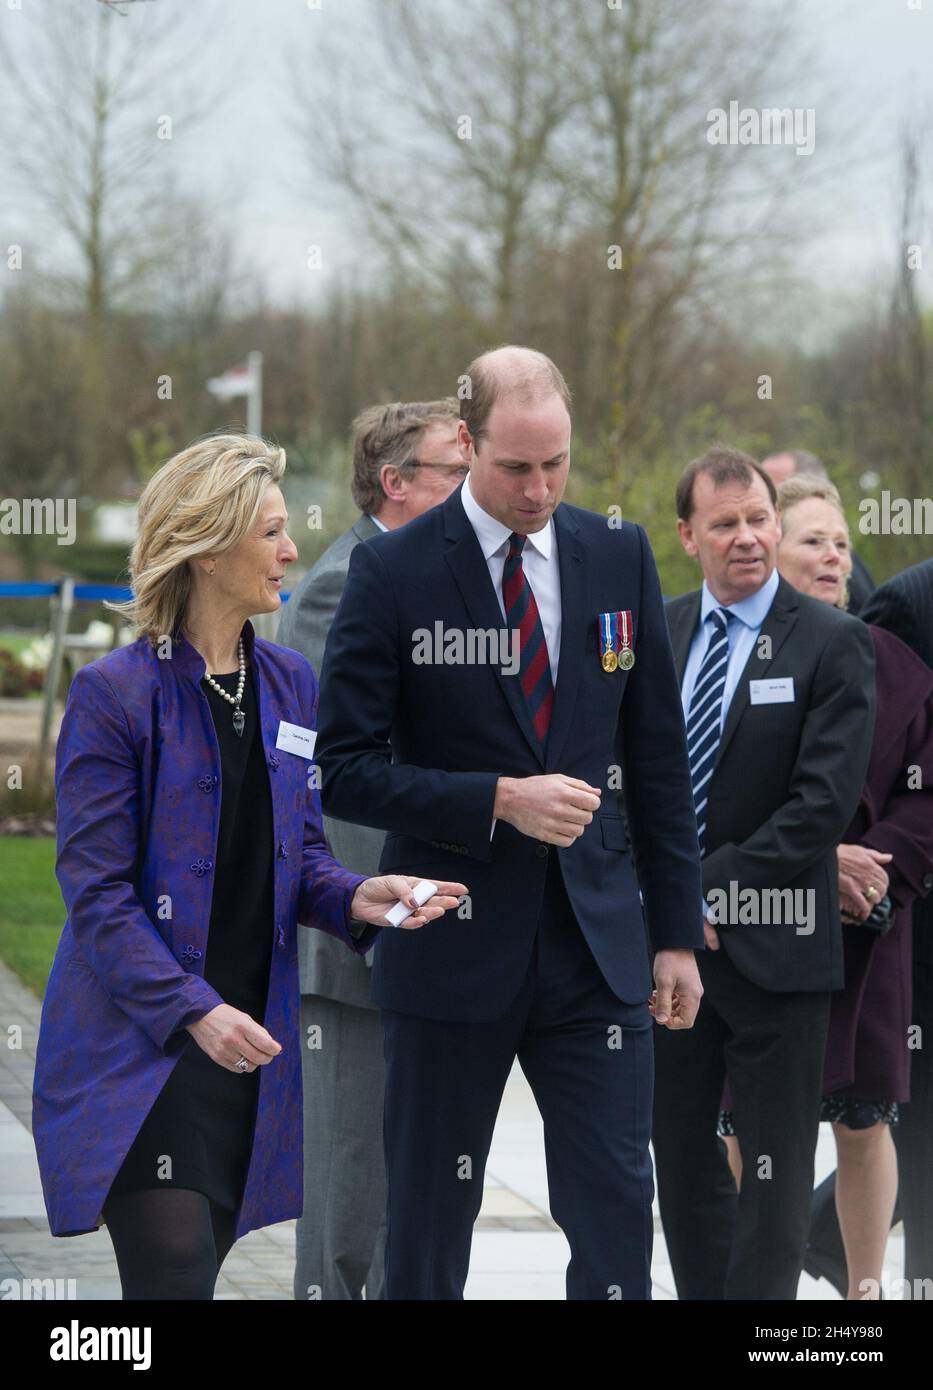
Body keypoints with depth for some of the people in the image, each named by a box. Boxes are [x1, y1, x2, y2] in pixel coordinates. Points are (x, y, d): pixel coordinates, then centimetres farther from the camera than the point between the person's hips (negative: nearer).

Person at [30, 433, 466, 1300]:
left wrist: (352, 899, -6)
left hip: (248, 1042, 6)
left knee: (200, 1262, 9)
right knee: (177, 1275, -14)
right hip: (140, 1049, -6)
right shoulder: (115, 693, -9)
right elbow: (97, 891, -12)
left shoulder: (289, 685, 11)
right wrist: (192, 1012, -22)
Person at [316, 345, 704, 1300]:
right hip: (451, 949, -2)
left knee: (616, 1210, -1)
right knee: (428, 1222, 6)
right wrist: (497, 799, -18)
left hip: (595, 944, 3)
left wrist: (677, 931, 8)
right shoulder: (394, 572, -5)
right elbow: (344, 770, -8)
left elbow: (657, 757, 10)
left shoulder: (620, 559, 6)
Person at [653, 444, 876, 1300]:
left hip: (771, 944, -5)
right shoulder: (654, 634, 9)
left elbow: (824, 802, -14)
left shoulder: (832, 644, -6)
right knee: (681, 1156, 11)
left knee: (775, 1166, 2)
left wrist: (711, 889, -15)